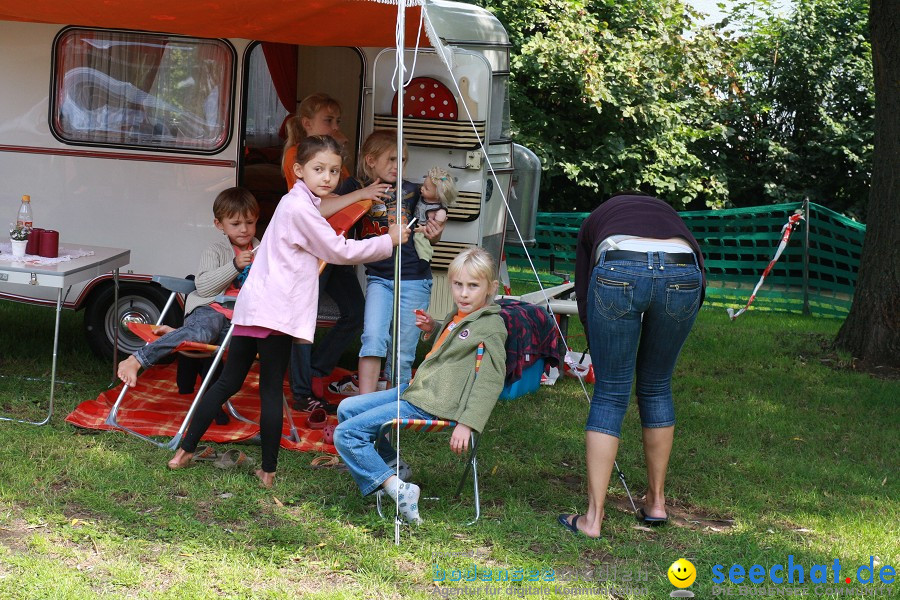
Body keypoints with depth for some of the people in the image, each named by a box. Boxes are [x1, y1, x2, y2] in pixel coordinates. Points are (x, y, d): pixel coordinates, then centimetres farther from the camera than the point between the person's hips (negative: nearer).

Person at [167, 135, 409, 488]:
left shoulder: (297, 203, 18)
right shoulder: (301, 209, -11)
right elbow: (341, 251, -7)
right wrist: (389, 241, 2)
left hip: (253, 307, 9)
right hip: (276, 313, -9)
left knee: (228, 382, 13)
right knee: (271, 391, -2)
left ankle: (185, 451, 15)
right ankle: (268, 471, 5)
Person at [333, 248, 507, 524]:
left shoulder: (491, 327, -14)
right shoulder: (458, 315, 14)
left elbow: (491, 380, -20)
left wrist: (467, 423, -26)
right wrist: (432, 328, 17)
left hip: (431, 405, -10)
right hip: (415, 388, 10)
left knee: (346, 433, -15)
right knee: (347, 409, 18)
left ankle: (397, 488, -17)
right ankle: (392, 466, 18)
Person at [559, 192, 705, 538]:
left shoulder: (593, 223, 36)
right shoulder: (666, 212, 40)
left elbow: (584, 299, 25)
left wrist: (601, 354, 33)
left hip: (618, 272, -2)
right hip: (681, 274, 2)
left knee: (610, 395, 8)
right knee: (656, 388, 22)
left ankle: (593, 518, 6)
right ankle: (656, 502, 31)